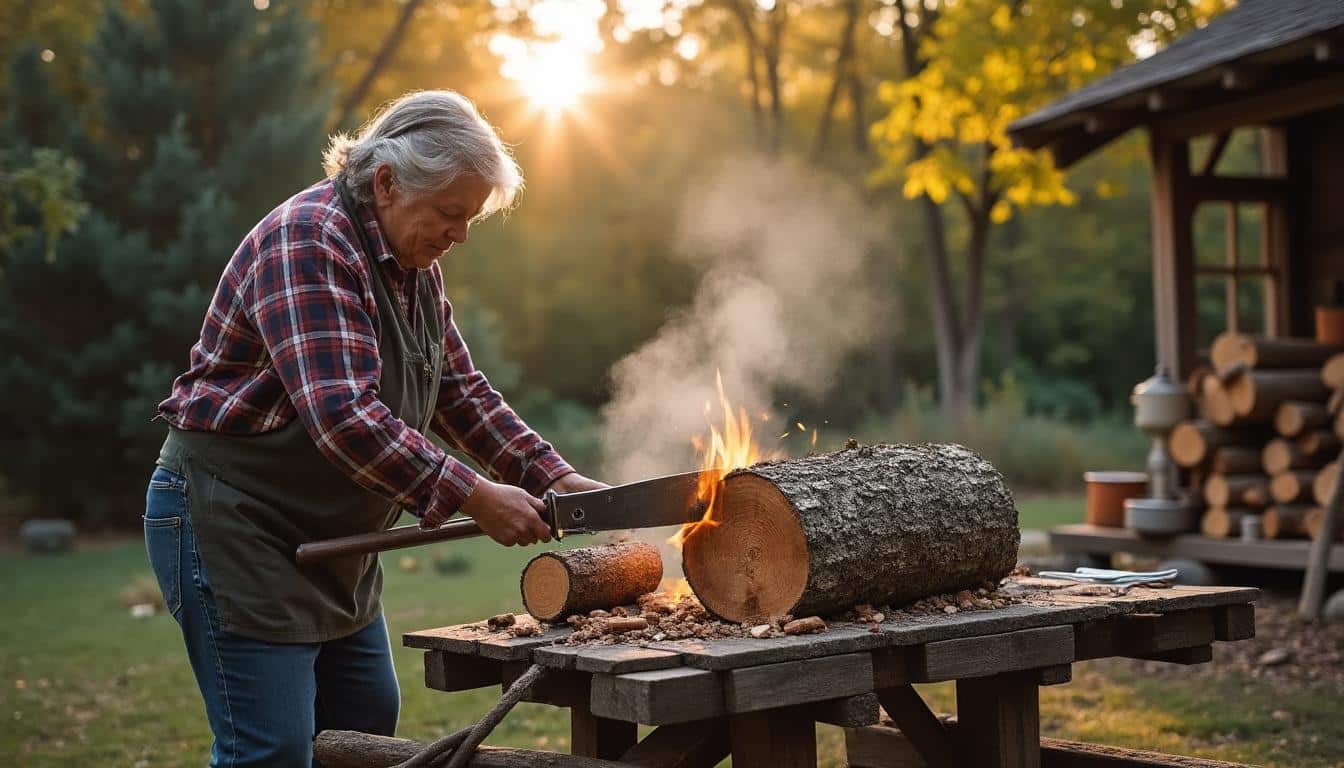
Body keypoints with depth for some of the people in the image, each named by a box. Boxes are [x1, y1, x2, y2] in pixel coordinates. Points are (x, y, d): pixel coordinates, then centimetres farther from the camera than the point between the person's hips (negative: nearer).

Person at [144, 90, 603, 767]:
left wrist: (554, 476, 0)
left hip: (331, 536, 10)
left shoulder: (412, 266, 9)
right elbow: (343, 414, -31)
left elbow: (460, 390, 13)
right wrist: (473, 497, -29)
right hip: (231, 523, -10)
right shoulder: (308, 244, -22)